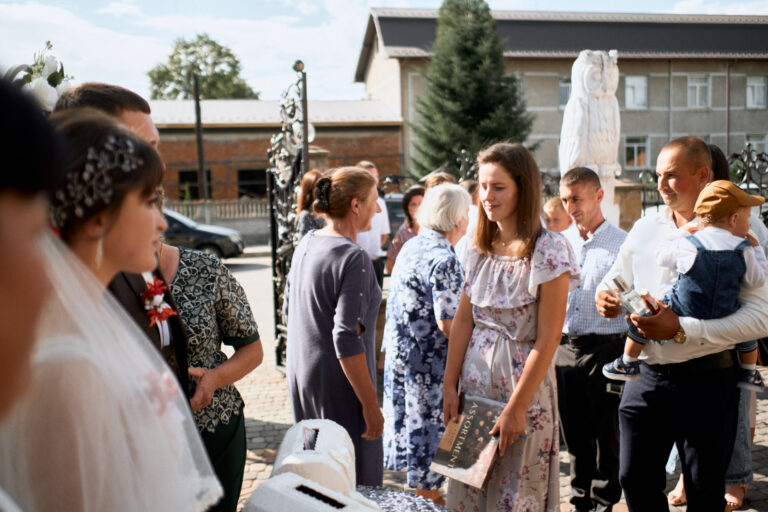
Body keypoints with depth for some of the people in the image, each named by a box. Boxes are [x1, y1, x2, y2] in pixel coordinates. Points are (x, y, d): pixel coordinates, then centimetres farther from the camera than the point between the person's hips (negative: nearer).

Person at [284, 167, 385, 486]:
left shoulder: (306, 244, 5)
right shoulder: (354, 259, -20)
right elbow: (347, 340, -24)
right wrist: (370, 405, -19)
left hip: (300, 373, 9)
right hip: (337, 380, -9)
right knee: (356, 482, 6)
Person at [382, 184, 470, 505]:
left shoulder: (411, 246, 6)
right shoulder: (444, 260, -22)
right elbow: (447, 324, -23)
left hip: (400, 353, 9)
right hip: (428, 363, -9)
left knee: (411, 420, 20)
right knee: (429, 424, 6)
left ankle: (420, 484, 38)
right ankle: (428, 493, 21)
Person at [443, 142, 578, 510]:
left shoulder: (549, 251, -14)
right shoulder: (479, 248, 4)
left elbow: (547, 340, -16)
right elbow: (463, 319, 6)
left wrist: (516, 408, -16)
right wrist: (450, 385, 3)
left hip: (524, 382, -5)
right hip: (475, 381, 5)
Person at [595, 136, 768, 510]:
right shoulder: (644, 229, 10)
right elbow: (615, 283, 19)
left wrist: (682, 328, -23)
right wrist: (606, 298, -6)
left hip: (704, 381, -4)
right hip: (645, 377, 5)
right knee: (635, 480, 14)